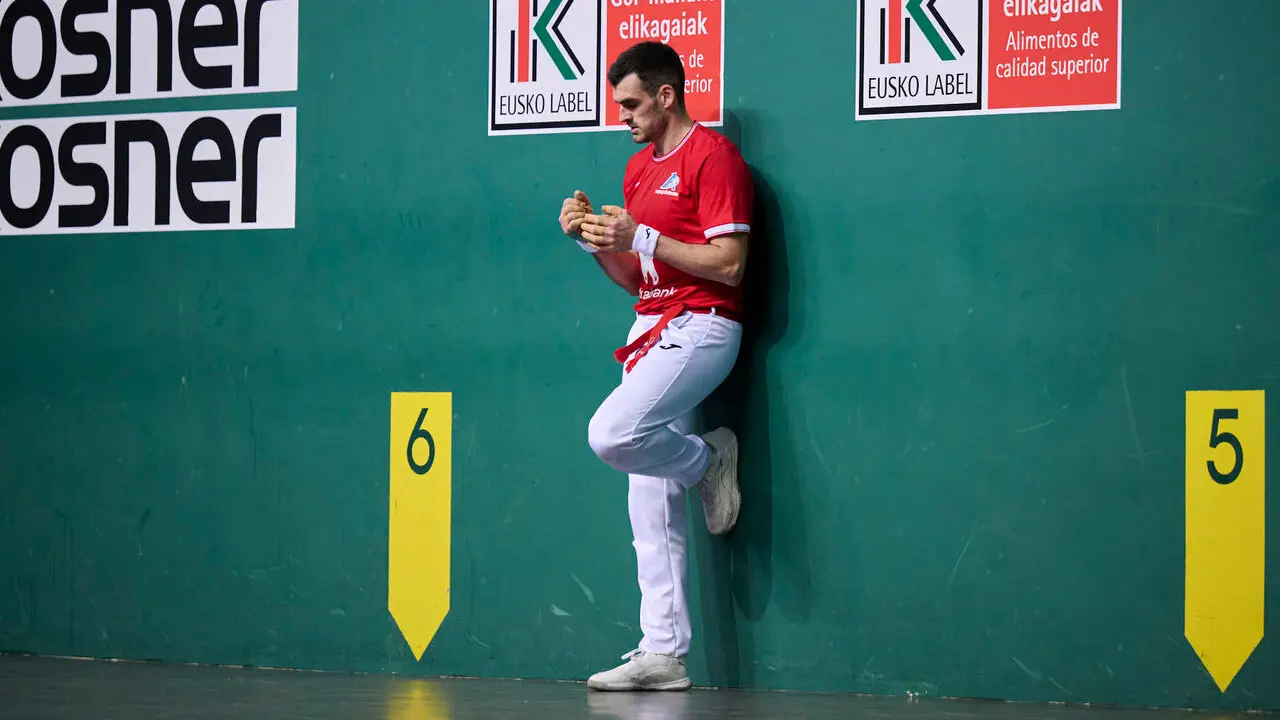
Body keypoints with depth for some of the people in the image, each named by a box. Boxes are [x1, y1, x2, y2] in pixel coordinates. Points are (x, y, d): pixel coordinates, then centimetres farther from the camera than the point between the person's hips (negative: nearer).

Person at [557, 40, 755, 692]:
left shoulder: (712, 156, -8)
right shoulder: (638, 168, 19)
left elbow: (728, 264, -15)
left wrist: (641, 237, -16)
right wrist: (594, 240, 4)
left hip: (701, 326, -8)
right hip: (651, 330, 9)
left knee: (611, 434, -30)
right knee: (651, 509, 3)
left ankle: (708, 460, 0)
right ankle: (664, 654, 4)